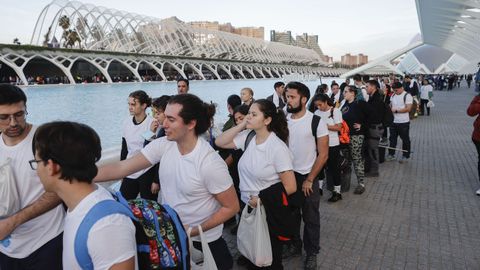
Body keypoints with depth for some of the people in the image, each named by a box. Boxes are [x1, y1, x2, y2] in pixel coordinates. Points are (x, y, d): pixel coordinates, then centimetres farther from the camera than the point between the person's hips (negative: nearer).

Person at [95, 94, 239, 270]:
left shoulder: (210, 163, -27)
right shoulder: (162, 145, -12)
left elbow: (231, 207, -18)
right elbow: (121, 168, -12)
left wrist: (194, 231, -19)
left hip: (203, 241, -5)